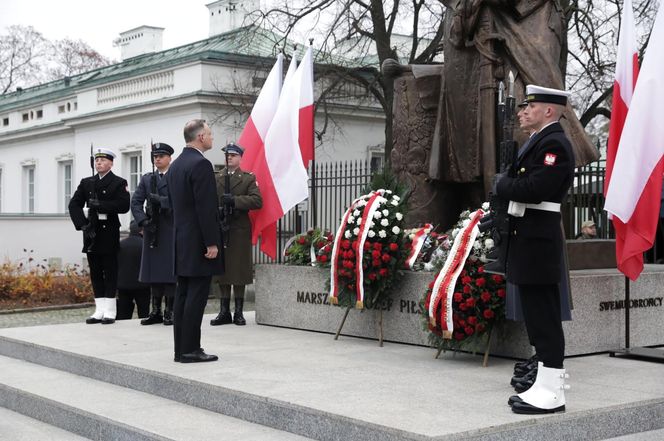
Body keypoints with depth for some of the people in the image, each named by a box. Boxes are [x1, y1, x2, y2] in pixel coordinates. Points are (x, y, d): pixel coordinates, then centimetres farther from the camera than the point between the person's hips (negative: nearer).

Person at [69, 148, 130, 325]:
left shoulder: (118, 183, 0)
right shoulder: (86, 183, 14)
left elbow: (124, 206, -13)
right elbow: (74, 205, 8)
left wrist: (100, 204, -17)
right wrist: (83, 224, -5)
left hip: (109, 232, -5)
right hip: (91, 232, 5)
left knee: (110, 272, -2)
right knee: (95, 272, 6)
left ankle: (109, 311, 2)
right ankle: (100, 310, 11)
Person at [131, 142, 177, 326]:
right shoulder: (147, 179, 15)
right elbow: (136, 202, 8)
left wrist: (161, 200, -20)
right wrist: (143, 220, -6)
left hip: (171, 230, -4)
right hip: (152, 230, 4)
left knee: (170, 270, -4)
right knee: (153, 270, 6)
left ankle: (169, 311, 2)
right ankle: (156, 311, 13)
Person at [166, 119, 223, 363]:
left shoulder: (175, 165, 15)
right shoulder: (201, 164, -15)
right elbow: (206, 208, -19)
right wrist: (211, 243, -17)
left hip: (181, 242, 9)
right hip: (198, 242, -9)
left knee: (182, 295, 10)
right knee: (196, 296, -6)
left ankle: (181, 348, 13)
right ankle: (190, 350, -3)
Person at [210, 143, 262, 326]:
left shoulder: (248, 178, 5)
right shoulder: (215, 178, 14)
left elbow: (257, 201, -9)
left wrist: (235, 200, -17)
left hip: (239, 230, -3)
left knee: (239, 269, 0)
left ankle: (238, 312, 8)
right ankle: (224, 311, 11)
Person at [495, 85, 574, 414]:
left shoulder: (555, 144, -14)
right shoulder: (539, 141, 19)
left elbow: (535, 188, -24)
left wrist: (502, 183, -9)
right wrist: (507, 185, 2)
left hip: (538, 242, -10)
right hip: (529, 239, 10)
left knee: (543, 316, -7)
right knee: (538, 315, 13)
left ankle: (552, 393, -1)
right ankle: (544, 386, 20)